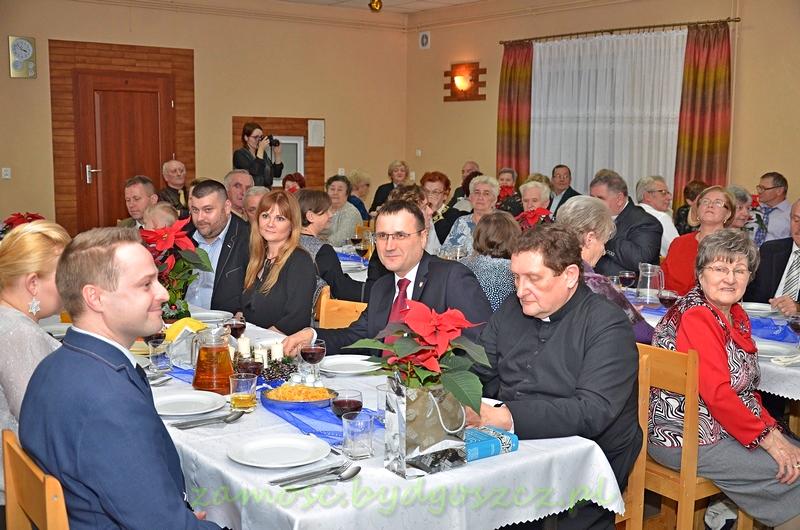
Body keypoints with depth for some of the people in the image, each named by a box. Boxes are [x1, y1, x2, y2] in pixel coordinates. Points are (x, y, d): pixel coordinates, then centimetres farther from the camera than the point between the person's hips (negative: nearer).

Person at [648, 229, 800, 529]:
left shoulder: (736, 315, 10)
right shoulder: (694, 316, -18)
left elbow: (745, 388, 12)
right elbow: (717, 393, -22)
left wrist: (773, 430, -1)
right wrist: (766, 437, -15)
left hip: (726, 429, 9)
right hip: (687, 440, -9)